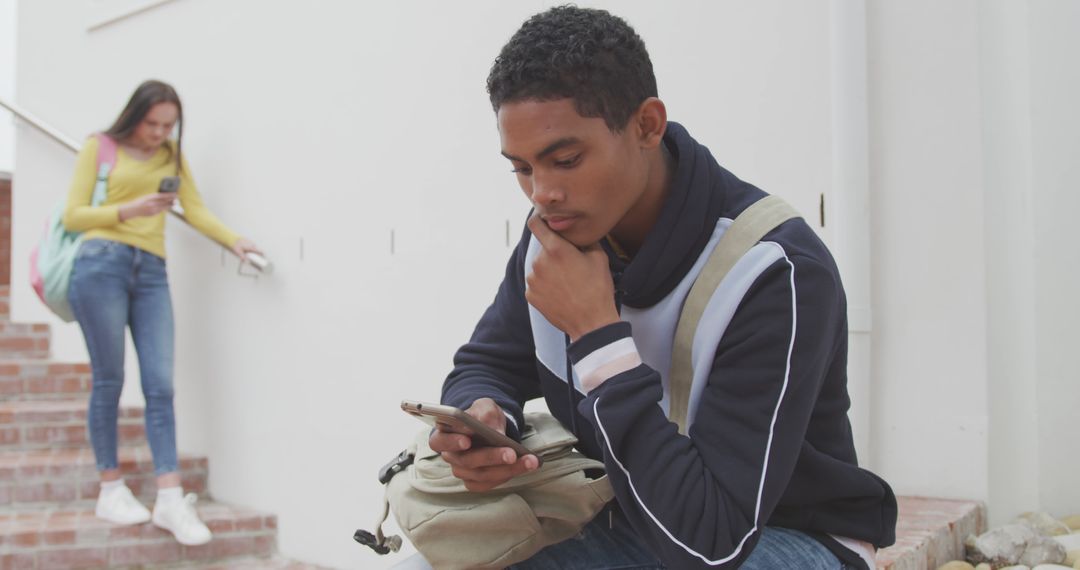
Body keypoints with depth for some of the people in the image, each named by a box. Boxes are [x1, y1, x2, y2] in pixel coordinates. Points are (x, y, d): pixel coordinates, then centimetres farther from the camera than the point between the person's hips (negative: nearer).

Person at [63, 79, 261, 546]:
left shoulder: (171, 155, 18)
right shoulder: (99, 147, 8)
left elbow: (196, 210, 8)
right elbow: (73, 215, 4)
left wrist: (234, 240, -9)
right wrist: (129, 210, -10)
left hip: (151, 272, 3)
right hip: (101, 264, -3)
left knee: (161, 385, -6)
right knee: (109, 380, -1)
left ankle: (170, 499, -8)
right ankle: (111, 490, 10)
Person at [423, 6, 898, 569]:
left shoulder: (777, 275, -27)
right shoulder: (556, 235, -7)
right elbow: (484, 367, 6)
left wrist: (596, 333, -30)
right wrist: (482, 418, -19)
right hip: (625, 522, 5)